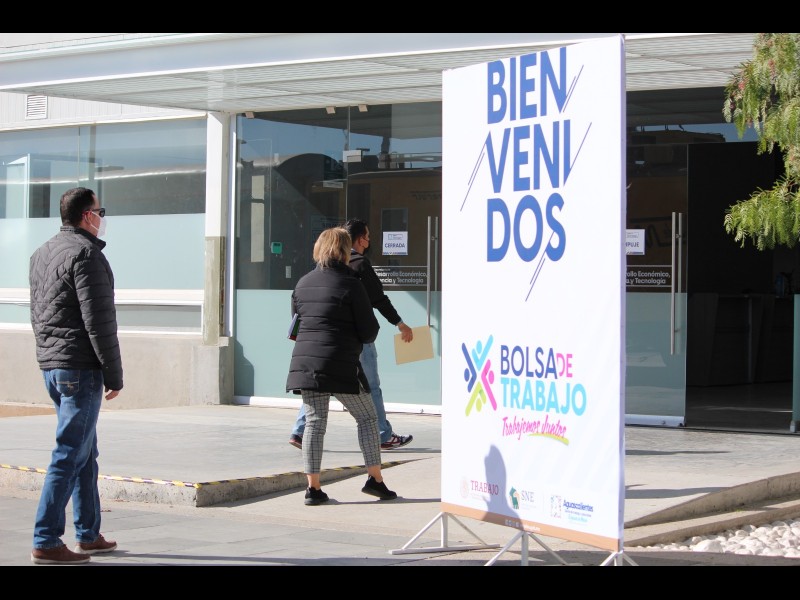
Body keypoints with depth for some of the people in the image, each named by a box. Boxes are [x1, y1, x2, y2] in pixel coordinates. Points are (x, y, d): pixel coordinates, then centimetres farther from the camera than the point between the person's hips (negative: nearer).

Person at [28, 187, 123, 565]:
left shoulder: (42, 254, 15)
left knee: (85, 452, 16)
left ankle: (89, 534, 22)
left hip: (50, 365, 9)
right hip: (81, 367, -9)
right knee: (70, 455, -7)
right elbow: (98, 321, -17)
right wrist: (114, 375, -13)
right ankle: (46, 542, -8)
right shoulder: (85, 254, -14)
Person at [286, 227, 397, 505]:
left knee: (314, 422, 8)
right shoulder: (350, 284, -6)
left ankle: (313, 487, 4)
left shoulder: (303, 283, 11)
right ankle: (375, 479, 6)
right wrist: (357, 338, 16)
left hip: (304, 362, 5)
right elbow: (369, 331, -5)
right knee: (367, 417, 9)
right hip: (341, 365, -5)